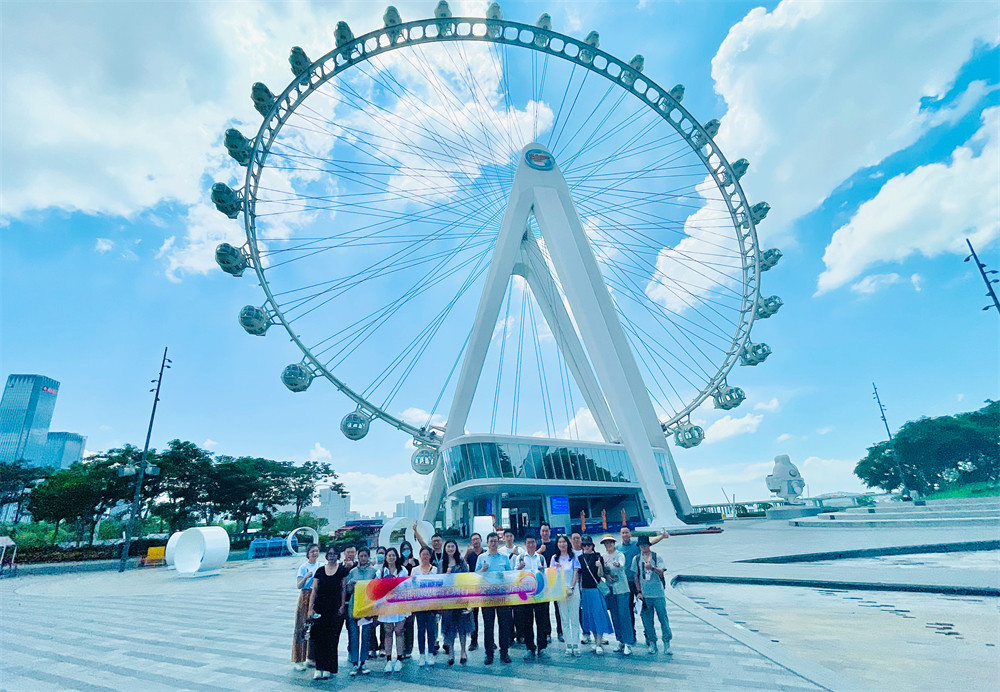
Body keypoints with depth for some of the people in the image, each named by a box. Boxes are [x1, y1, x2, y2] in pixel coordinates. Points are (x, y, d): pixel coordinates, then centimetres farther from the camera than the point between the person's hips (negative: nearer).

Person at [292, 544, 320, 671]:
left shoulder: (321, 566, 8)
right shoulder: (303, 567, -4)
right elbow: (299, 585, -11)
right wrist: (306, 577, -28)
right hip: (305, 598, -4)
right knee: (301, 628, -4)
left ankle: (311, 657, 20)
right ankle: (298, 660, 6)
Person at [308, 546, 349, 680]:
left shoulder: (342, 570, 1)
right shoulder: (320, 571, 6)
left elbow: (343, 589, 0)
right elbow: (314, 590, 4)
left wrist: (342, 606, -7)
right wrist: (310, 608, -2)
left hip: (335, 609, -2)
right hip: (320, 608, 2)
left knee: (332, 638, 2)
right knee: (318, 637, -2)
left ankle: (328, 668, 12)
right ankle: (319, 668, 7)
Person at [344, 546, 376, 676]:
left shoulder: (374, 570, 5)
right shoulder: (353, 571, 9)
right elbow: (347, 590, 11)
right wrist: (350, 583, -9)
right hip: (354, 606, 1)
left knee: (366, 636, 3)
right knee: (353, 635, -1)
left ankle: (362, 662, 14)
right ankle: (354, 663, 7)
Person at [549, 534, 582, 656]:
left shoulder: (573, 557, 2)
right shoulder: (554, 558, 7)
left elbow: (576, 573, -1)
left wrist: (571, 588, -9)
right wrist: (556, 568, -11)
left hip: (573, 590, -2)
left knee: (574, 619, 0)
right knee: (564, 619, 5)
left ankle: (576, 645, 7)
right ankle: (568, 646, 12)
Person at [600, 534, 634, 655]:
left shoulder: (620, 554, -4)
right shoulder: (603, 556, 9)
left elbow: (622, 564, -26)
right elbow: (601, 574, 12)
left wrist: (618, 564, -48)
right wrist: (599, 567, -10)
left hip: (621, 589, -5)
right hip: (609, 589, 5)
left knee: (623, 615, -7)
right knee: (615, 616, 9)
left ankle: (628, 643, 1)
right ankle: (620, 641, 20)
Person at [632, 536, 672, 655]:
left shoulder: (657, 557, -1)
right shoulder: (637, 559, 5)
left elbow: (661, 572, -12)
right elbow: (636, 577, 10)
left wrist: (652, 568, -31)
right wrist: (639, 592, 4)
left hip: (658, 593, -2)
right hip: (645, 594, 2)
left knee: (663, 618, 0)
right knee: (647, 619, 6)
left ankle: (666, 642, 13)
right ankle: (652, 642, 19)